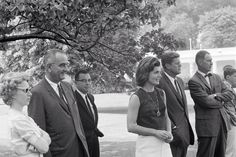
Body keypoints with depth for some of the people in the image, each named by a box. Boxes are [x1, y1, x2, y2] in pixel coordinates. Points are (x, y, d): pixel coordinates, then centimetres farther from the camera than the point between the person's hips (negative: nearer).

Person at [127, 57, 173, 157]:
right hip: (147, 144, -5)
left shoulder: (161, 93, 8)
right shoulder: (136, 97, -10)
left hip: (163, 143, 6)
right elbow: (131, 127, -13)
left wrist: (169, 133, 0)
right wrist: (156, 132, -15)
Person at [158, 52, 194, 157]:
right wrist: (172, 127, -16)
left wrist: (187, 125, 17)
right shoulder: (160, 82, -14)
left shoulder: (180, 81, 15)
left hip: (185, 129, 8)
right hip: (173, 131, -8)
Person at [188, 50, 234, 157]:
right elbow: (206, 102, -19)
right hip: (207, 124, -7)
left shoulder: (216, 77, 14)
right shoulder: (193, 82, -11)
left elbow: (229, 94, 8)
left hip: (222, 122, 7)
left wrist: (216, 96, -10)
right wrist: (220, 102, -1)